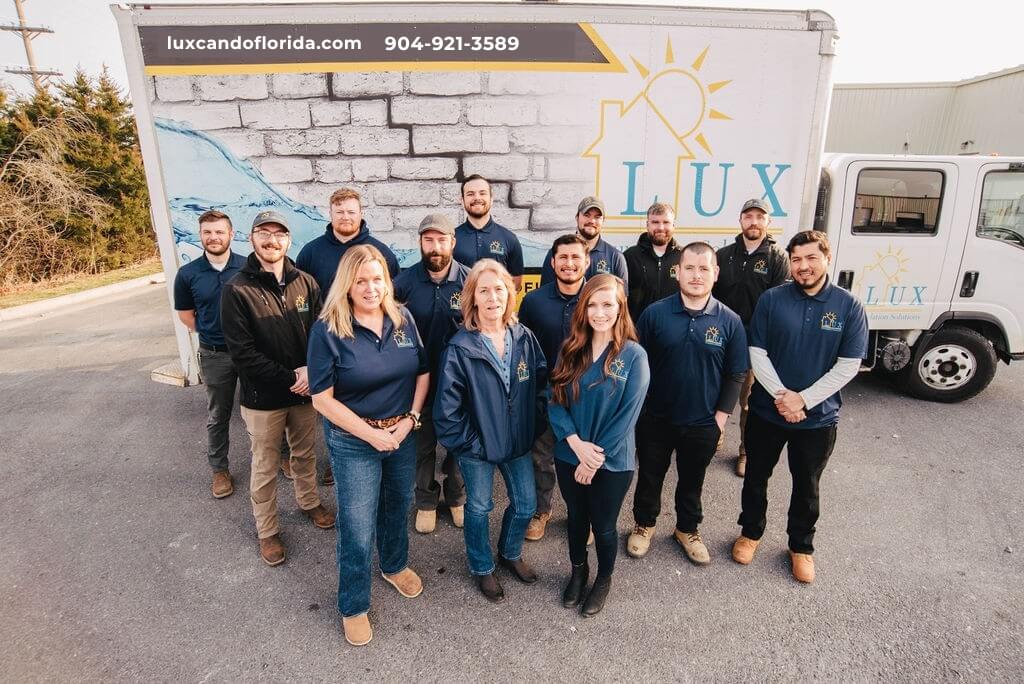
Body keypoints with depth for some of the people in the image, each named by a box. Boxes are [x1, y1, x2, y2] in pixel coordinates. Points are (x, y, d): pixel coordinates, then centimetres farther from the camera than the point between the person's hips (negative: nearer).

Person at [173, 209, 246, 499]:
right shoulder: (187, 274, -5)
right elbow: (185, 314, 8)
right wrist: (211, 334, 4)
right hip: (215, 356, 0)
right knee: (218, 415, 12)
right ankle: (219, 469, 28)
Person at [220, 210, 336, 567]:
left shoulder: (306, 283, -3)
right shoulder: (237, 290, -12)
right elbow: (242, 353, -15)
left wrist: (311, 371, -16)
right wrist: (289, 379, -17)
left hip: (305, 389, 3)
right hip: (263, 397, -3)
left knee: (305, 454, 21)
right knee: (265, 467, 11)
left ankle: (309, 501, 46)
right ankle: (267, 530, 31)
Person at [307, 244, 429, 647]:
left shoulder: (403, 319, -4)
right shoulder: (328, 330, -17)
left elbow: (423, 372, 3)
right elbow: (323, 399, -16)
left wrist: (411, 418, -10)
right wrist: (373, 434, -17)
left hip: (403, 433, 5)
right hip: (353, 440, -4)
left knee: (398, 505, 24)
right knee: (357, 528, 6)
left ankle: (395, 566, 52)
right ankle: (353, 606, 30)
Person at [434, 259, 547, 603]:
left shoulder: (524, 337, -8)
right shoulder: (459, 348, -20)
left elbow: (542, 383, 2)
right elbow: (447, 409, -17)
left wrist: (534, 425, -2)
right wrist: (470, 444, -14)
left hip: (518, 443, 4)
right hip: (478, 447, -4)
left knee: (525, 504, 18)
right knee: (479, 508, 15)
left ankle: (511, 553, 48)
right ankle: (482, 568, 42)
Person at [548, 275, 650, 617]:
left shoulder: (634, 355, -14)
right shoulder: (571, 349, -3)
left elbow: (627, 416, -15)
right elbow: (555, 400, -5)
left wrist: (595, 458, -15)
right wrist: (576, 443, -18)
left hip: (612, 462, -3)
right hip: (569, 456, 3)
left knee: (603, 526, 15)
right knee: (576, 517, 22)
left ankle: (604, 579, 44)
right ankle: (578, 570, 50)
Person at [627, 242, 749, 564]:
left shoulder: (729, 321, -7)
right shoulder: (655, 313, -10)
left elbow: (735, 374, 0)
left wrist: (720, 418, -3)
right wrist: (640, 407, -2)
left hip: (703, 424, 1)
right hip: (655, 419, 0)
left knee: (692, 480, 20)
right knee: (650, 476, 17)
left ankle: (688, 529, 44)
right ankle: (644, 525, 41)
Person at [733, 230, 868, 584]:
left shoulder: (849, 306, -6)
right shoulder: (771, 299, -7)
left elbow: (848, 365, -9)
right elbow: (757, 353, -7)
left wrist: (803, 399, -16)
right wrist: (781, 394, -18)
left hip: (818, 418, 0)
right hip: (766, 411, 0)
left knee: (806, 486, 17)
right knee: (756, 476, 15)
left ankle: (801, 546, 38)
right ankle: (751, 532, 38)